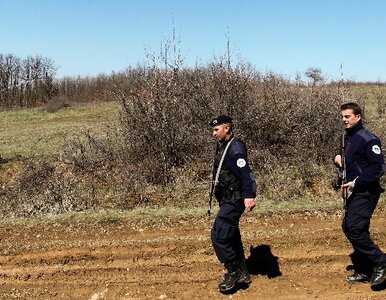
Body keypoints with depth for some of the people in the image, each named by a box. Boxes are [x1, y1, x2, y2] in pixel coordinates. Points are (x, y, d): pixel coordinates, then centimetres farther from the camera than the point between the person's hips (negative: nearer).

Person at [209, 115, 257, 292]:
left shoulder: (235, 148, -17)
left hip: (234, 200, -10)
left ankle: (234, 272, 6)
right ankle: (243, 274, 29)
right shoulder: (223, 146, 12)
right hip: (227, 199, 10)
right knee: (231, 237, 17)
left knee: (218, 235, -10)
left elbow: (245, 173, -29)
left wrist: (249, 196, -40)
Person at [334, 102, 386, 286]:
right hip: (354, 192, 9)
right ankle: (363, 272, 21)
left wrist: (357, 182, -22)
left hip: (366, 192, -9)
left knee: (353, 228, -18)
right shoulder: (348, 138, 14)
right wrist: (338, 159, 4)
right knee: (349, 228, 10)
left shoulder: (368, 139, -13)